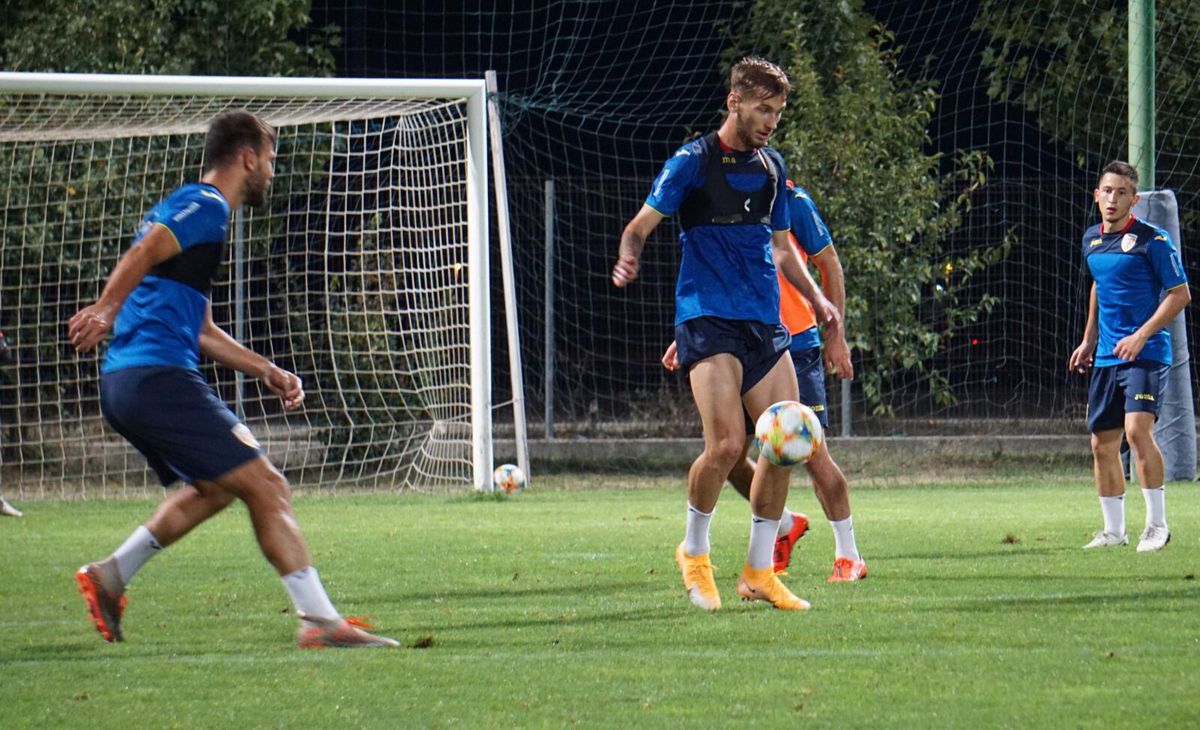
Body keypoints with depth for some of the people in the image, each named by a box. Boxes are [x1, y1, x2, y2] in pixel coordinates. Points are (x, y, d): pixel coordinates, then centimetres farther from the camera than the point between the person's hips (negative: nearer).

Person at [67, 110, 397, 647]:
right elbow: (144, 252, -24)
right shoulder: (206, 206, -5)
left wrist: (266, 371, 27)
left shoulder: (191, 208, 26)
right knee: (266, 487, -9)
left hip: (123, 382, 10)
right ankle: (321, 621, -13)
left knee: (217, 486, 25)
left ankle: (110, 574, 21)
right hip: (159, 378, -10)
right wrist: (105, 311, -33)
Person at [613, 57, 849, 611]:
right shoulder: (693, 162, -4)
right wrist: (628, 258, -28)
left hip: (764, 321, 6)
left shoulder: (772, 167, 14)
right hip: (707, 317, -6)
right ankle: (694, 552, 7)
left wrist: (817, 299, 13)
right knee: (726, 443, -18)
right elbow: (641, 224, -7)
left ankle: (759, 573, 12)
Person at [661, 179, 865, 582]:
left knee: (812, 452, -7)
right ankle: (785, 525, 28)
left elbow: (828, 263, -1)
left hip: (795, 343, -5)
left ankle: (848, 556, 6)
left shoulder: (789, 201, -7)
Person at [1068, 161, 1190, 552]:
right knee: (1102, 444, 7)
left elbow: (1180, 294, -9)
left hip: (1146, 354, -7)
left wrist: (1141, 336, -17)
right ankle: (1113, 530, 18)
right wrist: (1089, 340, 24)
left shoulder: (1152, 240, -9)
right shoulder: (1092, 240, 12)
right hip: (1106, 357, 7)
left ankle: (1157, 524, -13)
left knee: (1137, 430, -22)